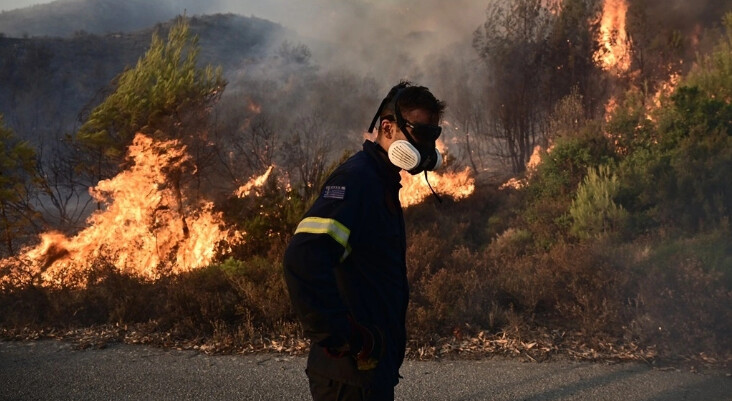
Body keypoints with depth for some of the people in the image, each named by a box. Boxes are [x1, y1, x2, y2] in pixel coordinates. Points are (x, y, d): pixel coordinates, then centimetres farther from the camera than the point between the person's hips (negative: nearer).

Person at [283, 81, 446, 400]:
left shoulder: (381, 182, 14)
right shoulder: (355, 179, -17)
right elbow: (303, 261, -31)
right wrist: (339, 339, -27)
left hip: (375, 366, 10)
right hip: (352, 374, -10)